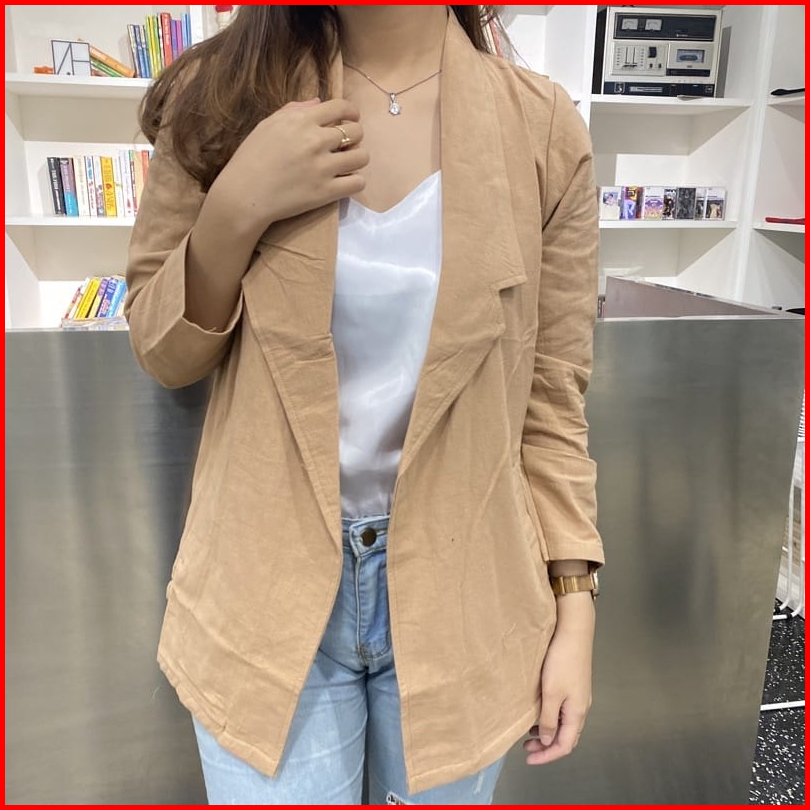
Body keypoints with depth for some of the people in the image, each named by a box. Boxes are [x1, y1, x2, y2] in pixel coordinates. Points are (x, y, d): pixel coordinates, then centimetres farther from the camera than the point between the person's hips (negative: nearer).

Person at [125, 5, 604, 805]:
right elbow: (163, 354, 1)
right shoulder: (222, 92, -3)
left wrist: (573, 614, -1)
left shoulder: (541, 128, -6)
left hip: (461, 597, 1)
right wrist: (234, 210, -17)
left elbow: (551, 397, -1)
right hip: (270, 588, 0)